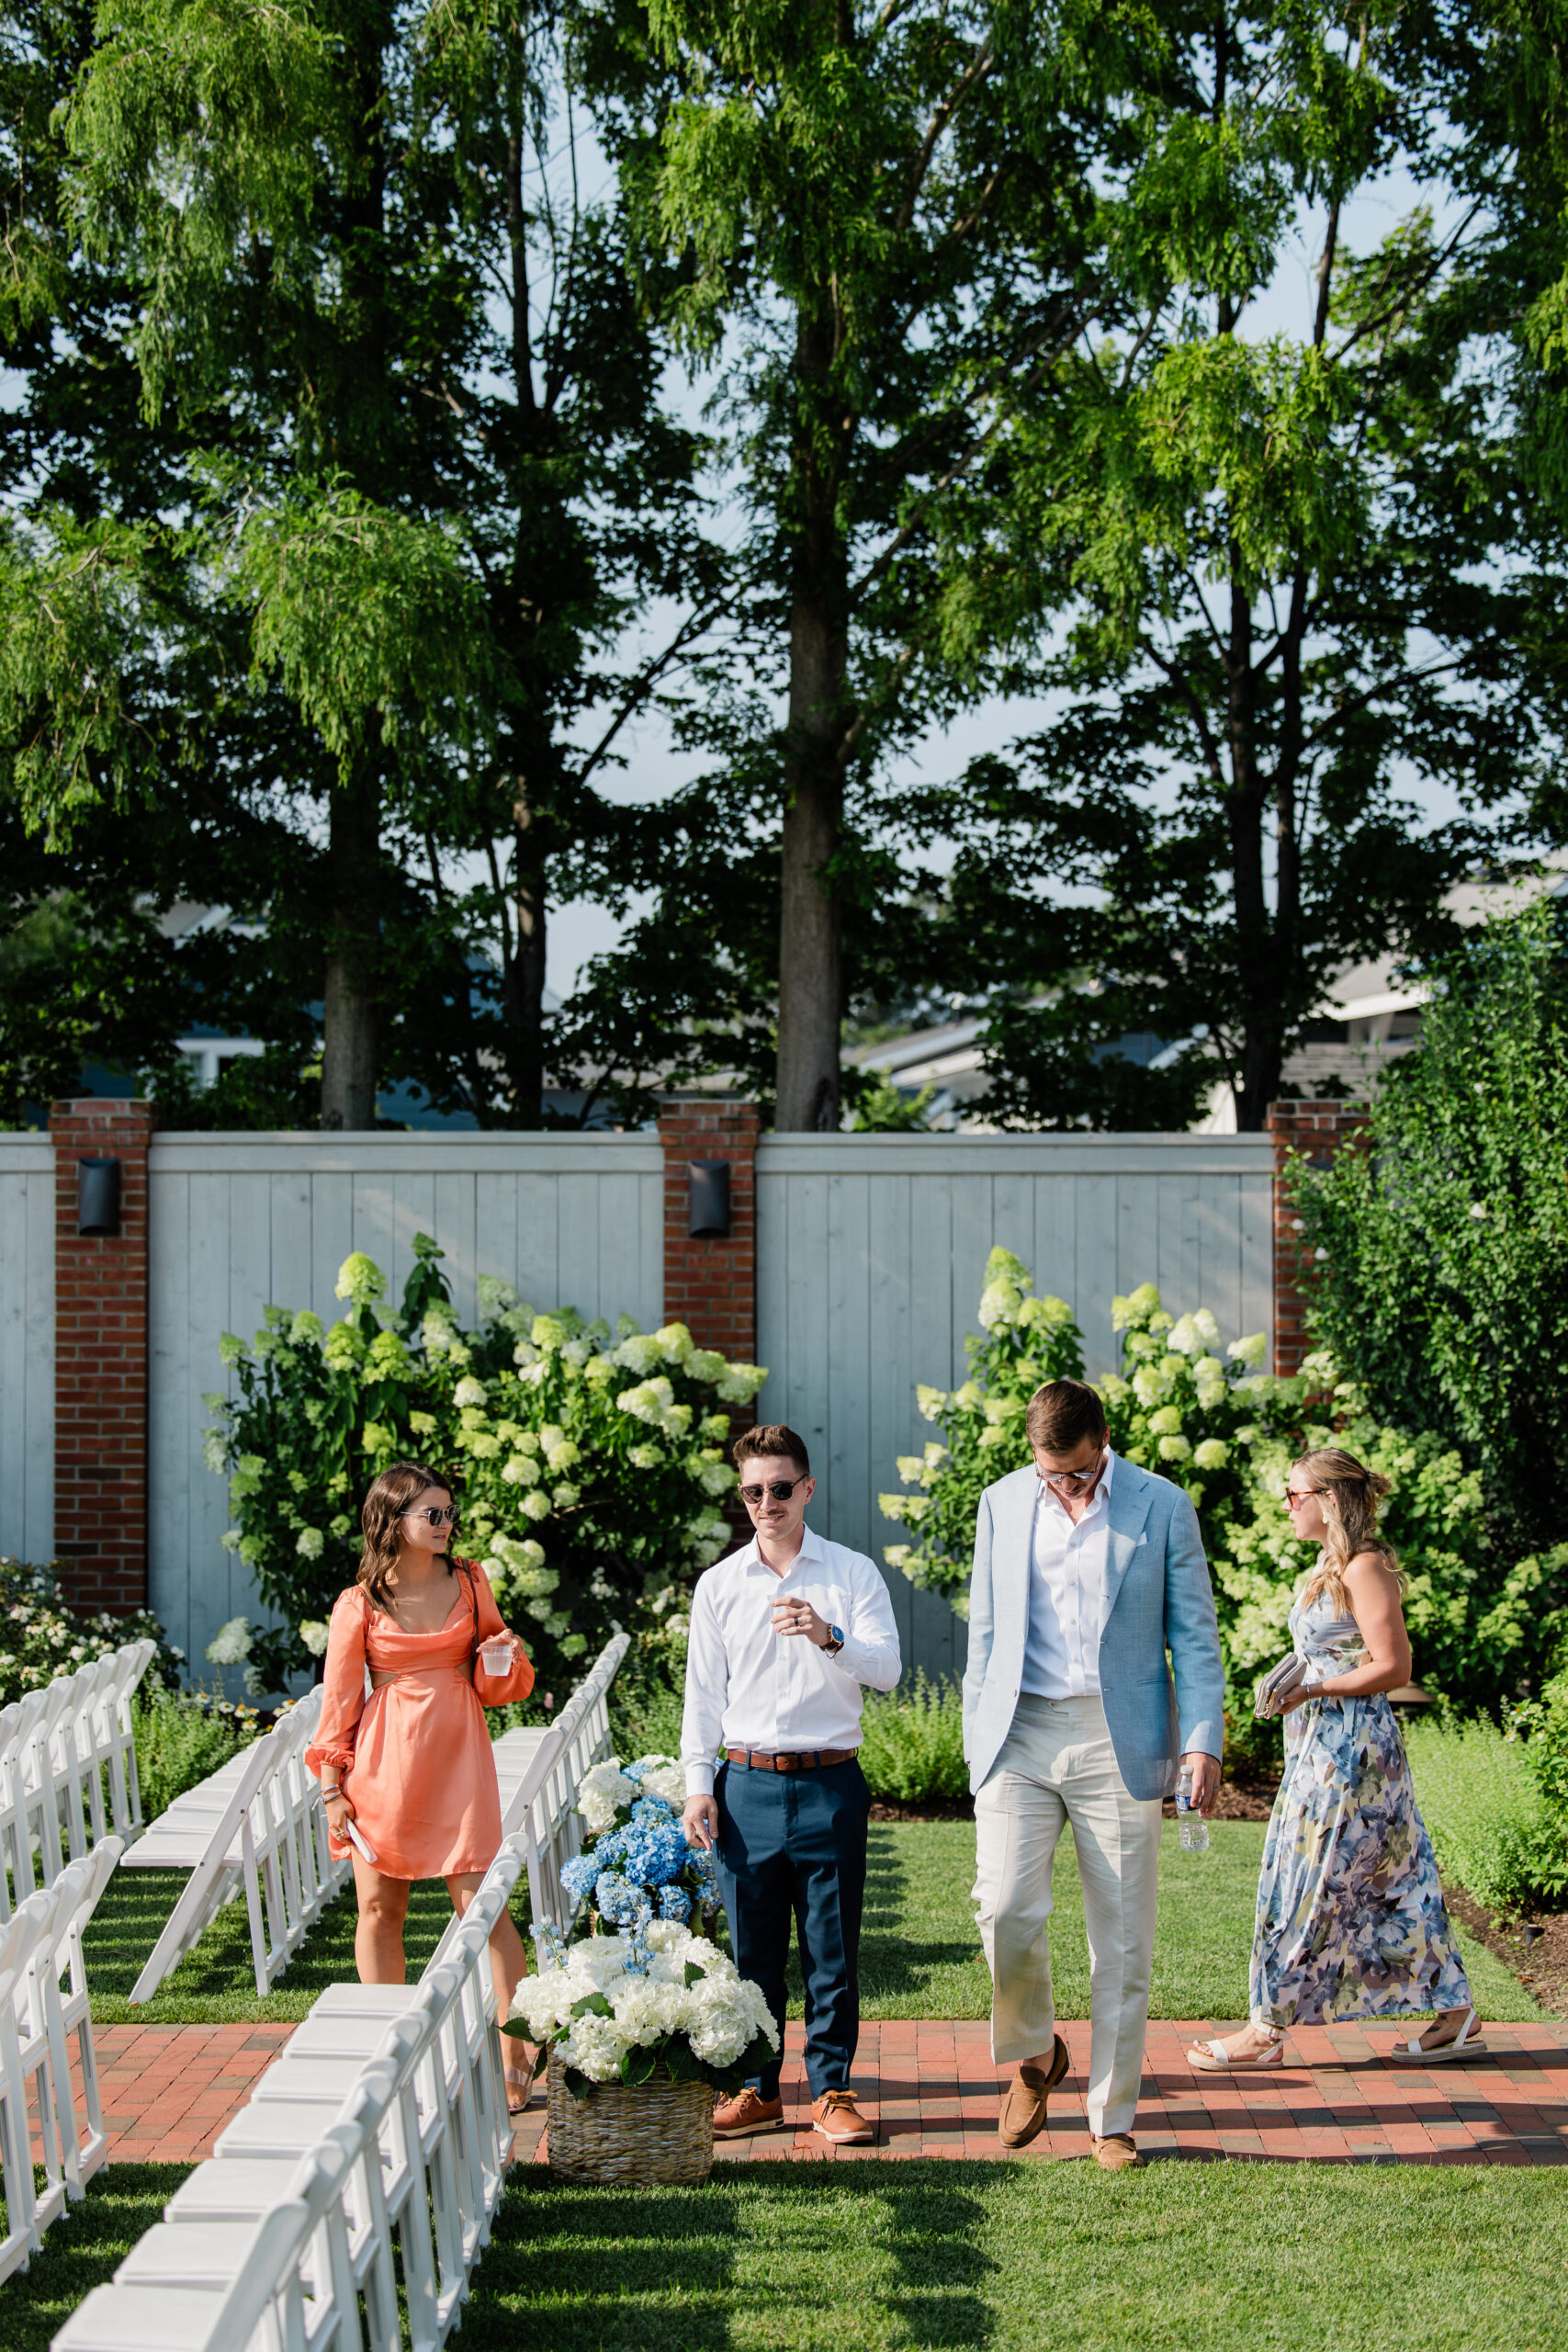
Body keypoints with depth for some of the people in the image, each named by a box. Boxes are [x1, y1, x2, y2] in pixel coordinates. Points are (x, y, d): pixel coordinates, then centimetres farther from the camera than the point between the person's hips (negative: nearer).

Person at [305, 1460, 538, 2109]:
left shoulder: (469, 1582, 6)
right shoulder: (359, 1604, -1)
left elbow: (493, 1680, 17)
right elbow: (339, 1699, 3)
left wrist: (507, 1655, -6)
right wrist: (332, 1789, -1)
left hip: (457, 1751, 1)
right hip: (384, 1760, 0)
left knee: (479, 1902, -6)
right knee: (379, 1907, 6)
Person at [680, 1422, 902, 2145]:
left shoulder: (853, 1574, 3)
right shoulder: (719, 1585, 8)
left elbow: (888, 1670, -7)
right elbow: (703, 1692, 10)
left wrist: (829, 1638, -25)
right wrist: (698, 1784, 3)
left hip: (829, 1786, -1)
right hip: (747, 1785, 2)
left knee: (832, 1949, 2)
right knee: (752, 1949, 6)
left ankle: (831, 2090, 12)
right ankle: (757, 2090, 16)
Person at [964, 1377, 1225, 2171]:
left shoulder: (1163, 1506, 2)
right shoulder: (1002, 1502, 9)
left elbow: (1194, 1634, 4)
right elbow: (986, 1632, 13)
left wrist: (1203, 1740, -6)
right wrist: (978, 1740, 7)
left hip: (1119, 1741, -1)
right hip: (1020, 1735, 1)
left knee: (1122, 1940, 1)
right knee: (1006, 1910, -13)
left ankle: (1113, 2121, 13)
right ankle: (1033, 2052, 16)